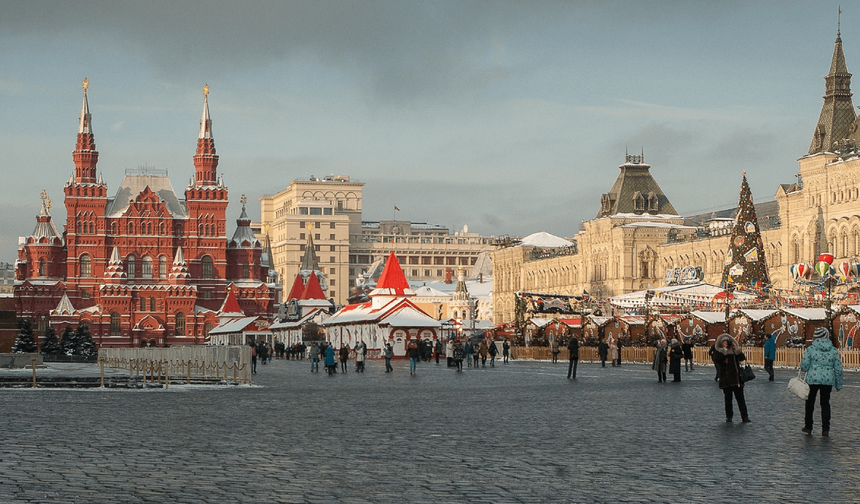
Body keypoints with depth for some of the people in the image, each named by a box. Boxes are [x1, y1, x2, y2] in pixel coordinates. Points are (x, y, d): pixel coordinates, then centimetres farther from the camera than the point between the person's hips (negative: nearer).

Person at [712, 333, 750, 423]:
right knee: (728, 398, 7)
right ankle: (729, 416, 16)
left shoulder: (734, 350, 8)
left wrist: (737, 349, -13)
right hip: (725, 379, 0)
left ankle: (744, 416, -5)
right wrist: (724, 350, -15)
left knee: (740, 397, -3)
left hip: (736, 378, 0)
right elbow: (717, 360, -15)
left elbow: (742, 359, -3)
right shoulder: (718, 351, 3)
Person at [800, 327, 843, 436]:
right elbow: (838, 369, 3)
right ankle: (825, 429, 6)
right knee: (825, 403, 12)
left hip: (812, 379, -2)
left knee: (810, 402, 13)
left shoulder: (811, 349, -6)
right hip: (828, 380, 2)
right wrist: (838, 384, 12)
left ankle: (808, 427, 19)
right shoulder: (834, 350, 1)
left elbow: (804, 366, -5)